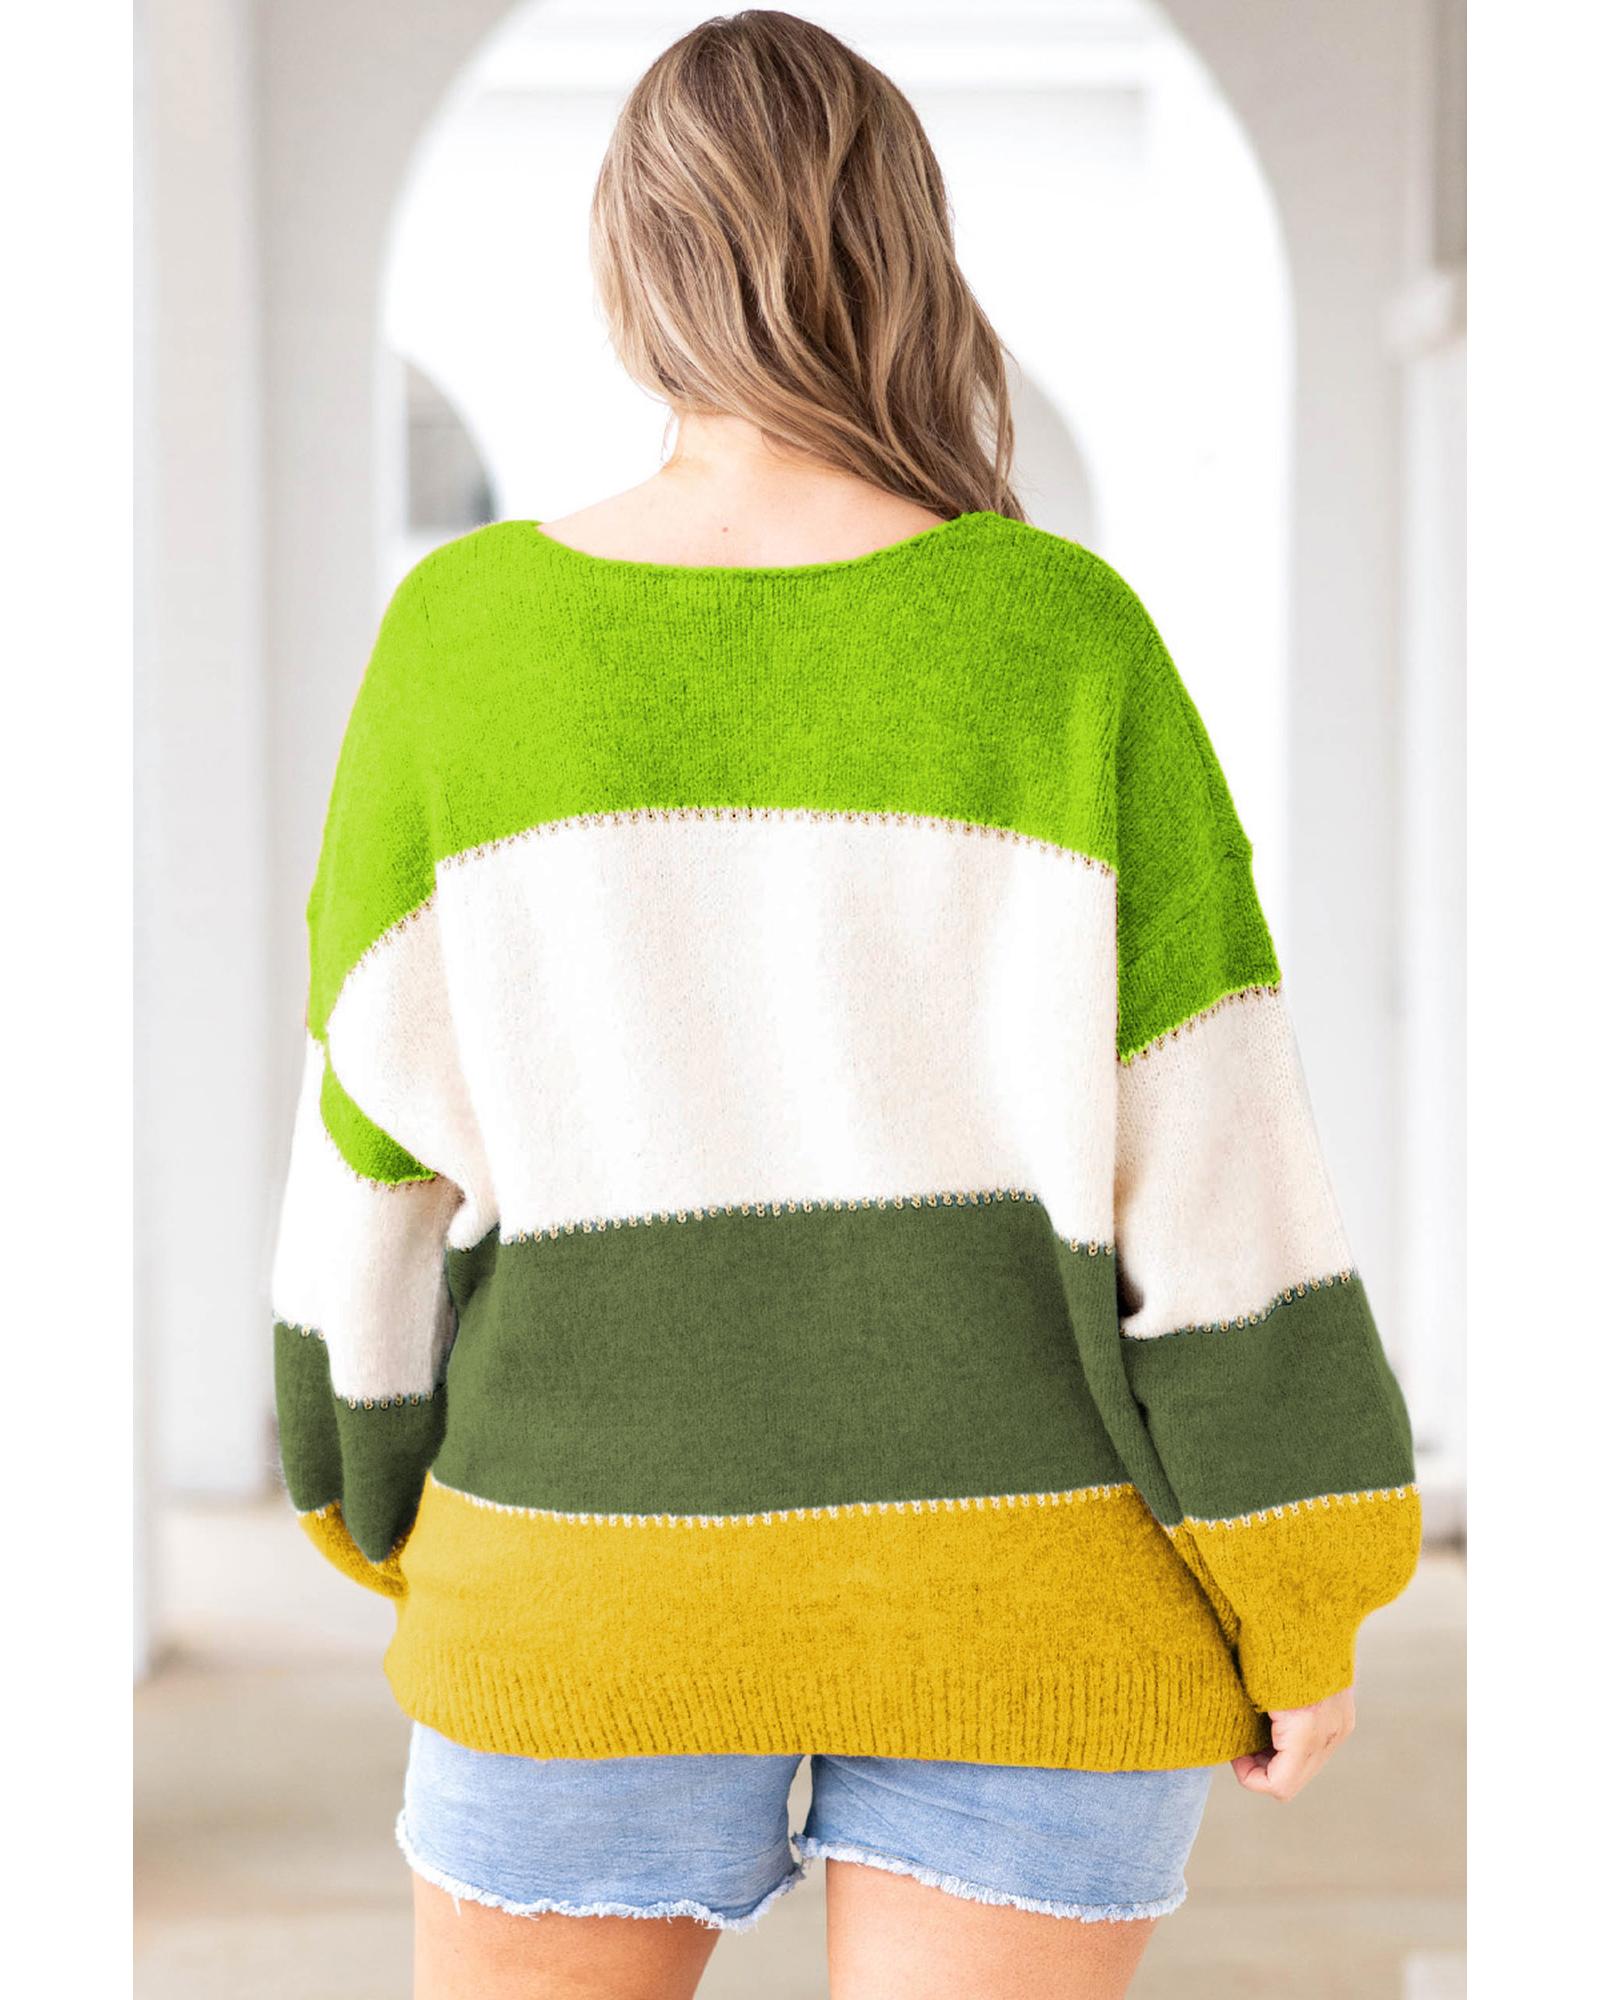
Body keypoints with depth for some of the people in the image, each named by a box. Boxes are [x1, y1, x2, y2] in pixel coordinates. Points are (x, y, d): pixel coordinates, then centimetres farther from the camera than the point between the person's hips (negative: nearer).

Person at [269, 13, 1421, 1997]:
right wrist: (1305, 1593, -1)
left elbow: (387, 1129, -1)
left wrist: (389, 1497, 14)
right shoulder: (1067, 640, -10)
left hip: (604, 1561, 1)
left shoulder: (464, 635, -7)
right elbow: (1206, 1153, -10)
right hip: (1025, 1586, -1)